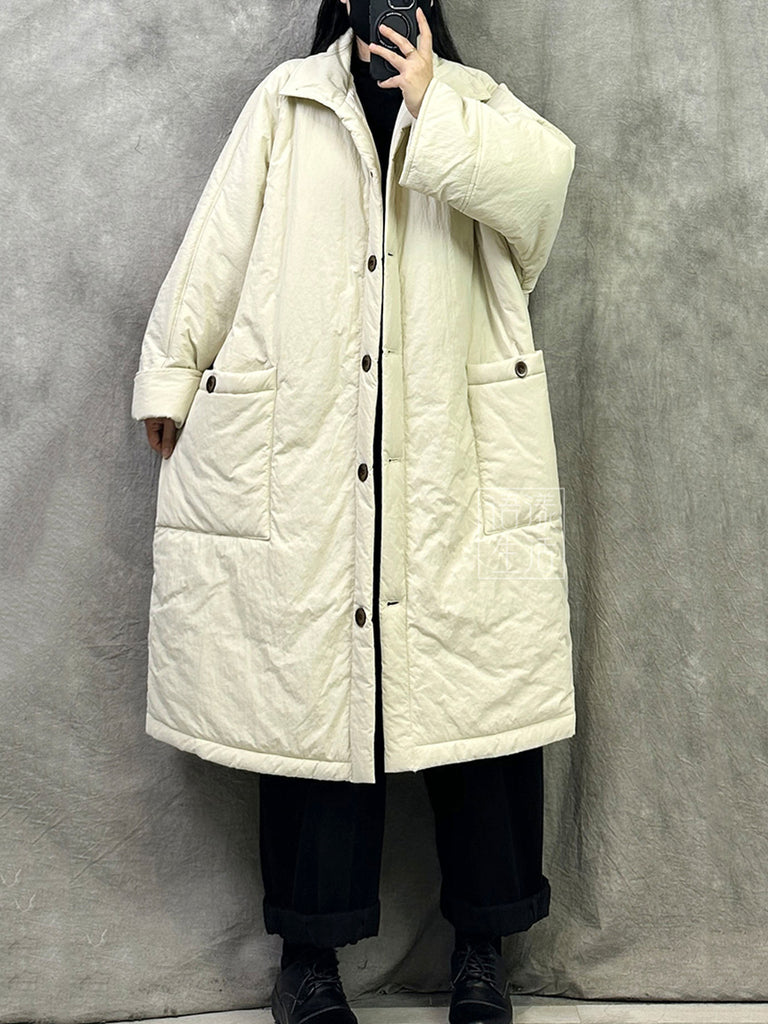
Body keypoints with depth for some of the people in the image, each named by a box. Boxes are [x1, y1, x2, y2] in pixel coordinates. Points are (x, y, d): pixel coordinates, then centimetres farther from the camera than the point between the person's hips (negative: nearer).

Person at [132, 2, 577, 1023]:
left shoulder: (476, 98, 17)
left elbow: (543, 171, -5)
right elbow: (221, 240, 11)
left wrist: (430, 101, -1)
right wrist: (171, 377, 7)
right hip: (305, 448, 0)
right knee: (313, 681, 1)